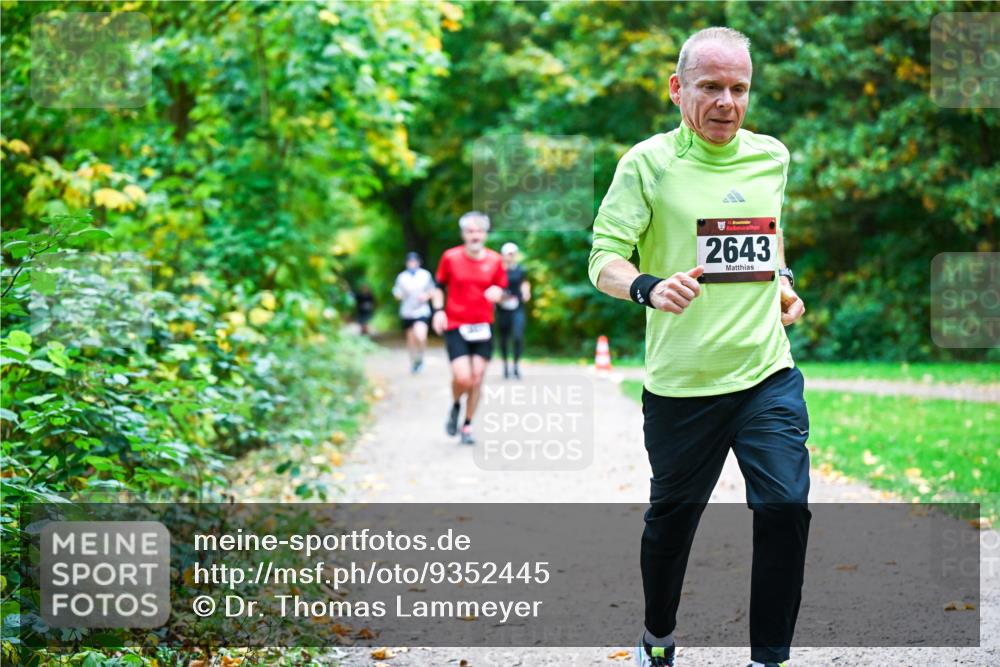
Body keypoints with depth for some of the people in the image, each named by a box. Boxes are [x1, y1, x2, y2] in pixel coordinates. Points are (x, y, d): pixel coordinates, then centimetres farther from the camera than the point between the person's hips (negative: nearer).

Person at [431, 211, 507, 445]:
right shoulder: (450, 257, -1)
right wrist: (439, 310, -4)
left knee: (477, 377, 0)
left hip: (483, 327, 2)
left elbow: (501, 289, 13)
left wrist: (497, 293, -11)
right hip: (455, 325, -2)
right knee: (462, 377, -15)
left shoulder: (495, 260, 3)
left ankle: (468, 426, 15)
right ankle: (455, 407, 18)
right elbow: (439, 285, 10)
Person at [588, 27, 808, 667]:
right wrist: (649, 286, -30)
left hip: (768, 374, 3)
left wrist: (784, 282, 14)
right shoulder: (648, 162, -7)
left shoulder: (773, 156, 8)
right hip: (682, 382, -3)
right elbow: (605, 260, -11)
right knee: (673, 516, 11)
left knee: (786, 507, -9)